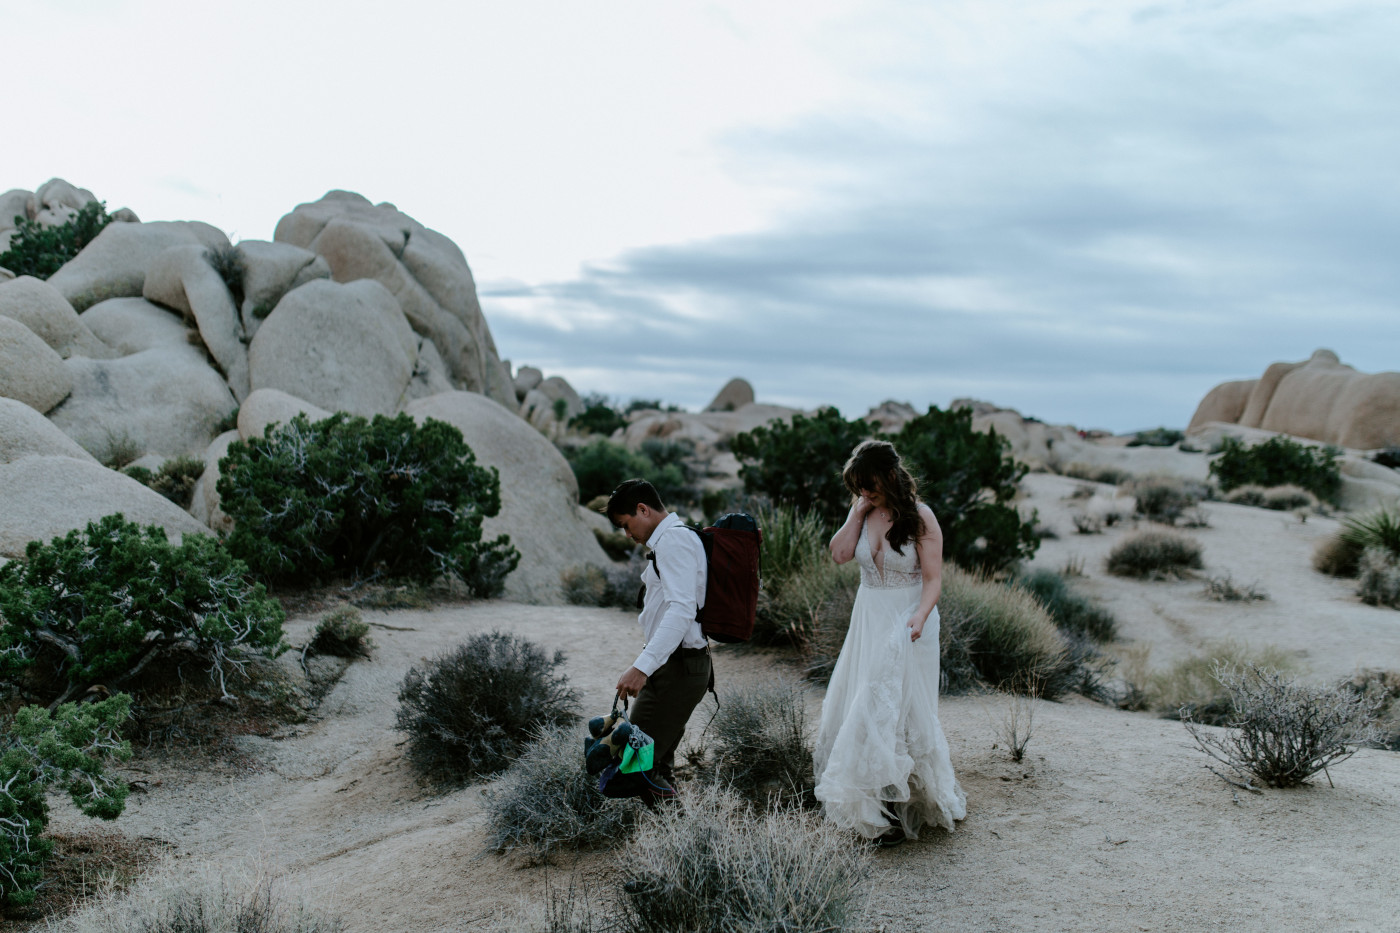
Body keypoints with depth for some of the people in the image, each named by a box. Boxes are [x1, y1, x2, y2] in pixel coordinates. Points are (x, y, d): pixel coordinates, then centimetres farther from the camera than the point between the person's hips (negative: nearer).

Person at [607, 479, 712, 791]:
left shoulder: (673, 539, -13)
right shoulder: (677, 538, 19)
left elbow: (681, 610, -26)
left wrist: (642, 667, -34)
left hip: (676, 669, -11)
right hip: (681, 665, 11)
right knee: (656, 766, 11)